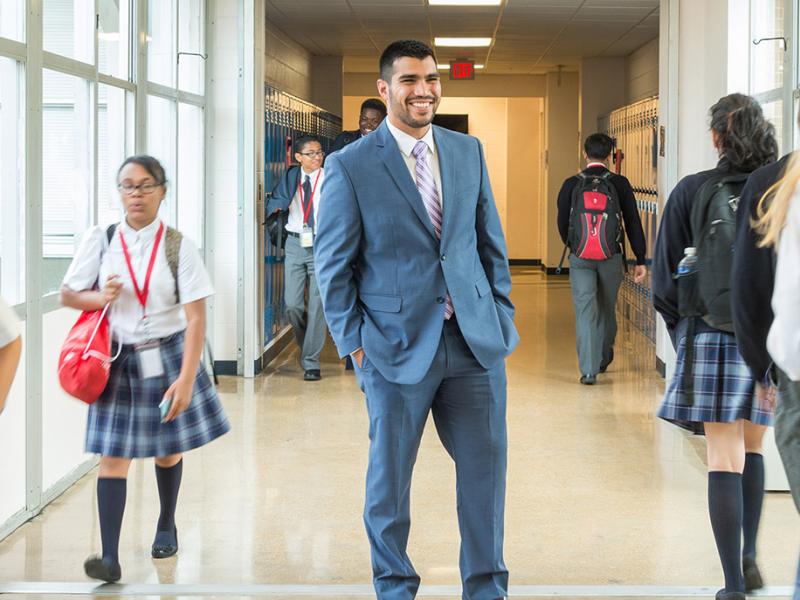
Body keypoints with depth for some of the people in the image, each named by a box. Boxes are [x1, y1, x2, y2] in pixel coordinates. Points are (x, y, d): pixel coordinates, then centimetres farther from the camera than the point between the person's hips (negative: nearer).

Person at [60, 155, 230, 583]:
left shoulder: (177, 247, -9)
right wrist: (99, 298, -16)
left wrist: (186, 378, -19)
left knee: (168, 449, 15)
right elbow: (67, 295, 6)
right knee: (113, 454, -7)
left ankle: (166, 527, 40)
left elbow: (196, 318, -12)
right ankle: (110, 557, -10)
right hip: (116, 359, 1)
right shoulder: (100, 241, -3)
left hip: (165, 357, -1)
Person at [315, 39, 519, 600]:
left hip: (476, 341, 3)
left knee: (486, 467, 8)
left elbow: (492, 242, 12)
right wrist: (353, 340, -5)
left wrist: (503, 314, 7)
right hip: (397, 345, -3)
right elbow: (333, 264, -2)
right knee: (390, 475, 9)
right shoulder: (351, 167, -5)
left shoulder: (469, 151, 7)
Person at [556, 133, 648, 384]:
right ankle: (603, 359, 35)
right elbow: (633, 223, -2)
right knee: (607, 309, 18)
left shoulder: (571, 184, -2)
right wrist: (640, 260, 2)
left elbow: (562, 223, 6)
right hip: (612, 257, 1)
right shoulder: (619, 184, -2)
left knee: (585, 310, -1)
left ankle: (588, 370, -9)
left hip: (579, 258, -1)